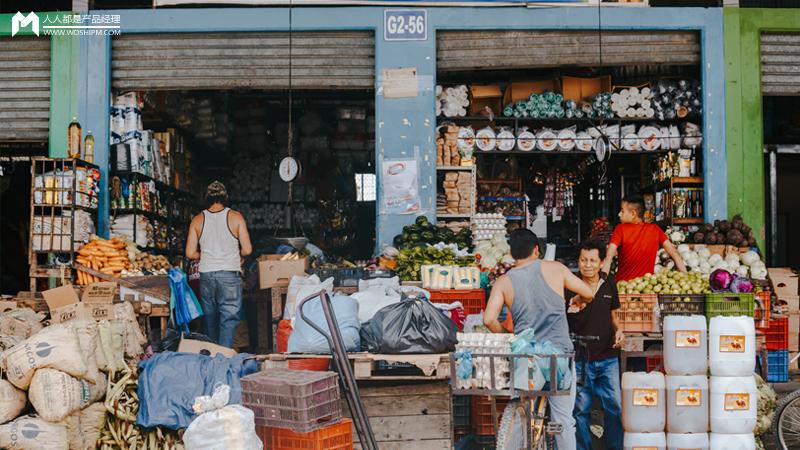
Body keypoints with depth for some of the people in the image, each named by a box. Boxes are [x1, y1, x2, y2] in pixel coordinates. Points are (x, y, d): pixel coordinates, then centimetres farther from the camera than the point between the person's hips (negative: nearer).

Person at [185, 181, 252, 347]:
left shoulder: (198, 220, 3)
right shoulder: (235, 217, -3)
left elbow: (190, 253, 1)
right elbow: (247, 250, -6)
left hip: (206, 276, 3)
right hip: (230, 275, -3)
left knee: (209, 319, 15)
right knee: (229, 320, -2)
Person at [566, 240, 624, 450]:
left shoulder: (609, 283, 6)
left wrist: (618, 330, 0)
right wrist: (571, 307, -24)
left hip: (608, 357, 3)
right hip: (580, 359, -3)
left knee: (615, 407, 6)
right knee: (581, 409, 5)